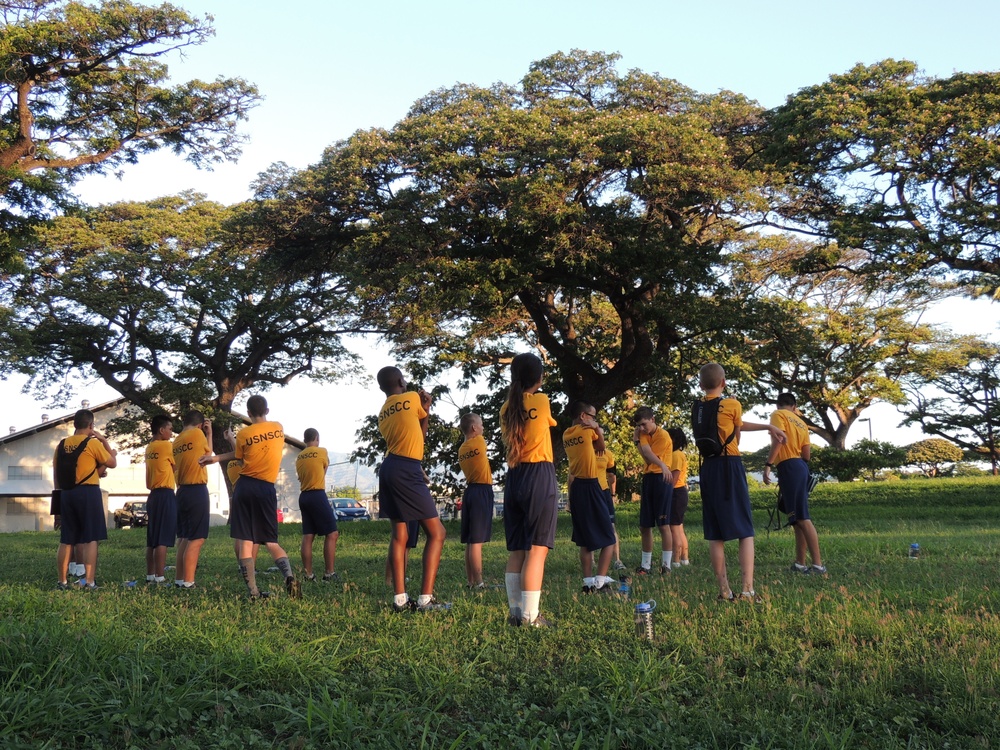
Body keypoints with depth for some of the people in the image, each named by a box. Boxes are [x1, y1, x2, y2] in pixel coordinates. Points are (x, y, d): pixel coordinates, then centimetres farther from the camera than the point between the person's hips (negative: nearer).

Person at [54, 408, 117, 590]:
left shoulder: (61, 445, 10)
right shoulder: (93, 443, -6)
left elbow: (56, 474, 13)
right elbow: (112, 463, 2)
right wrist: (104, 441, 10)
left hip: (66, 494, 6)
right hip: (88, 493, -5)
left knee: (66, 540, 10)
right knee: (90, 539, -4)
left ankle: (61, 581, 12)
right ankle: (89, 581, -9)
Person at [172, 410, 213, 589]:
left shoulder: (176, 441, 12)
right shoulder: (198, 434, -8)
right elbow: (208, 455, 8)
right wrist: (209, 433, 17)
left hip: (182, 491, 8)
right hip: (197, 491, -8)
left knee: (184, 538, 14)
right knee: (196, 539, -6)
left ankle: (179, 579, 16)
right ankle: (188, 582, -10)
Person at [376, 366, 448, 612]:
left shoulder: (383, 413, 18)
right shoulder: (412, 398, -2)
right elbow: (423, 432, 13)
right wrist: (426, 408, 23)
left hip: (389, 469, 8)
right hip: (407, 471, -8)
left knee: (399, 535, 9)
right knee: (436, 533, -2)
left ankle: (400, 599, 6)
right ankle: (426, 598, -9)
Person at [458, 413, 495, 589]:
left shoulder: (461, 449, 12)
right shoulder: (479, 441, -7)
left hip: (470, 491, 8)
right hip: (482, 492, -8)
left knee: (470, 541, 10)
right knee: (477, 541, -10)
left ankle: (470, 581, 13)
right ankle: (478, 582, -11)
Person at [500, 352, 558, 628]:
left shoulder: (506, 408, 9)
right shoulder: (542, 401, -3)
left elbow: (509, 438, 14)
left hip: (513, 478, 6)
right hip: (540, 476, -5)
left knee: (516, 550, 10)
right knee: (537, 549, -6)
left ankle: (515, 612, 11)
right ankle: (530, 615, -10)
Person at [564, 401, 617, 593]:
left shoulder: (566, 435, 11)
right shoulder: (588, 430, -6)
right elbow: (601, 448, 11)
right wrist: (597, 430, 10)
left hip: (576, 489, 7)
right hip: (590, 487, -7)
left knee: (585, 541, 12)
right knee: (608, 538, 0)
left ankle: (588, 582, 11)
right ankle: (600, 581, -9)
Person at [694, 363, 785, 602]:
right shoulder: (732, 405, -6)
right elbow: (737, 432, 10)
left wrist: (768, 427, 22)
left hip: (707, 469, 4)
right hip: (730, 467, -4)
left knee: (715, 535, 7)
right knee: (745, 531, 0)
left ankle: (724, 590, 7)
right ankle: (747, 589, -9)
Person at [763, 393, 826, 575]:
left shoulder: (778, 415, 1)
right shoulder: (801, 422, 21)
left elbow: (779, 438, -16)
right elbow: (807, 454, 15)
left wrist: (768, 464, -21)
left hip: (788, 467, -8)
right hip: (801, 468, 9)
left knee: (801, 518, -14)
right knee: (798, 518, 14)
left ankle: (818, 565, -20)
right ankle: (800, 563, 17)